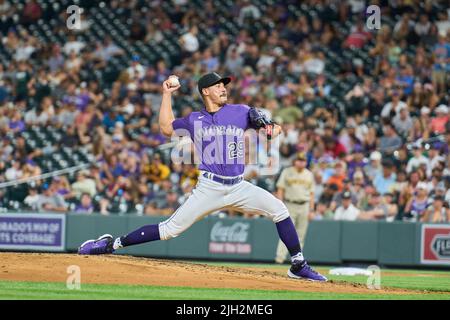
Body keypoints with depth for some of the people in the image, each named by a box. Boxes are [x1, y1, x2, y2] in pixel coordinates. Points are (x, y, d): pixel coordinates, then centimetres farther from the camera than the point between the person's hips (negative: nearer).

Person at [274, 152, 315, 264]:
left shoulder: (309, 175, 11)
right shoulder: (287, 172, 4)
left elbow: (311, 193, 11)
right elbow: (280, 189, 1)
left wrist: (311, 209, 5)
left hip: (304, 207, 3)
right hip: (290, 206, -3)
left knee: (301, 234, 3)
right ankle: (280, 256, -17)